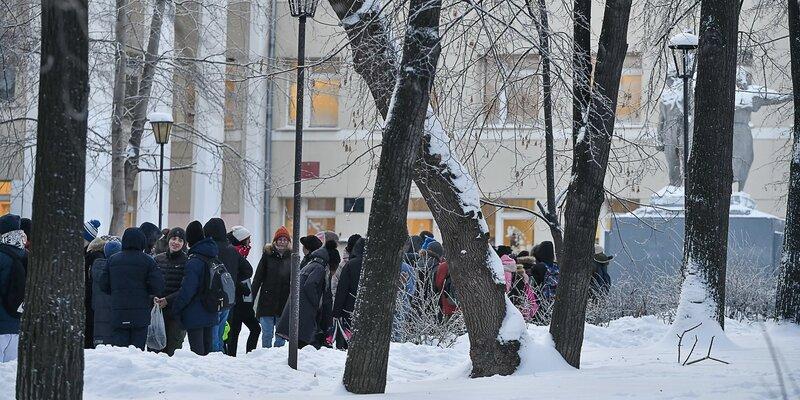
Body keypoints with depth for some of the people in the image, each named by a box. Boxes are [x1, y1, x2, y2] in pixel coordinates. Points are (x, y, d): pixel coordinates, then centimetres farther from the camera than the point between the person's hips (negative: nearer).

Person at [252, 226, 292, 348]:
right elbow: (258, 277, 1)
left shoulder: (291, 257, 5)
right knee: (267, 334, 0)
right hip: (267, 301, -1)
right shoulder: (268, 255, 1)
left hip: (284, 301, 1)